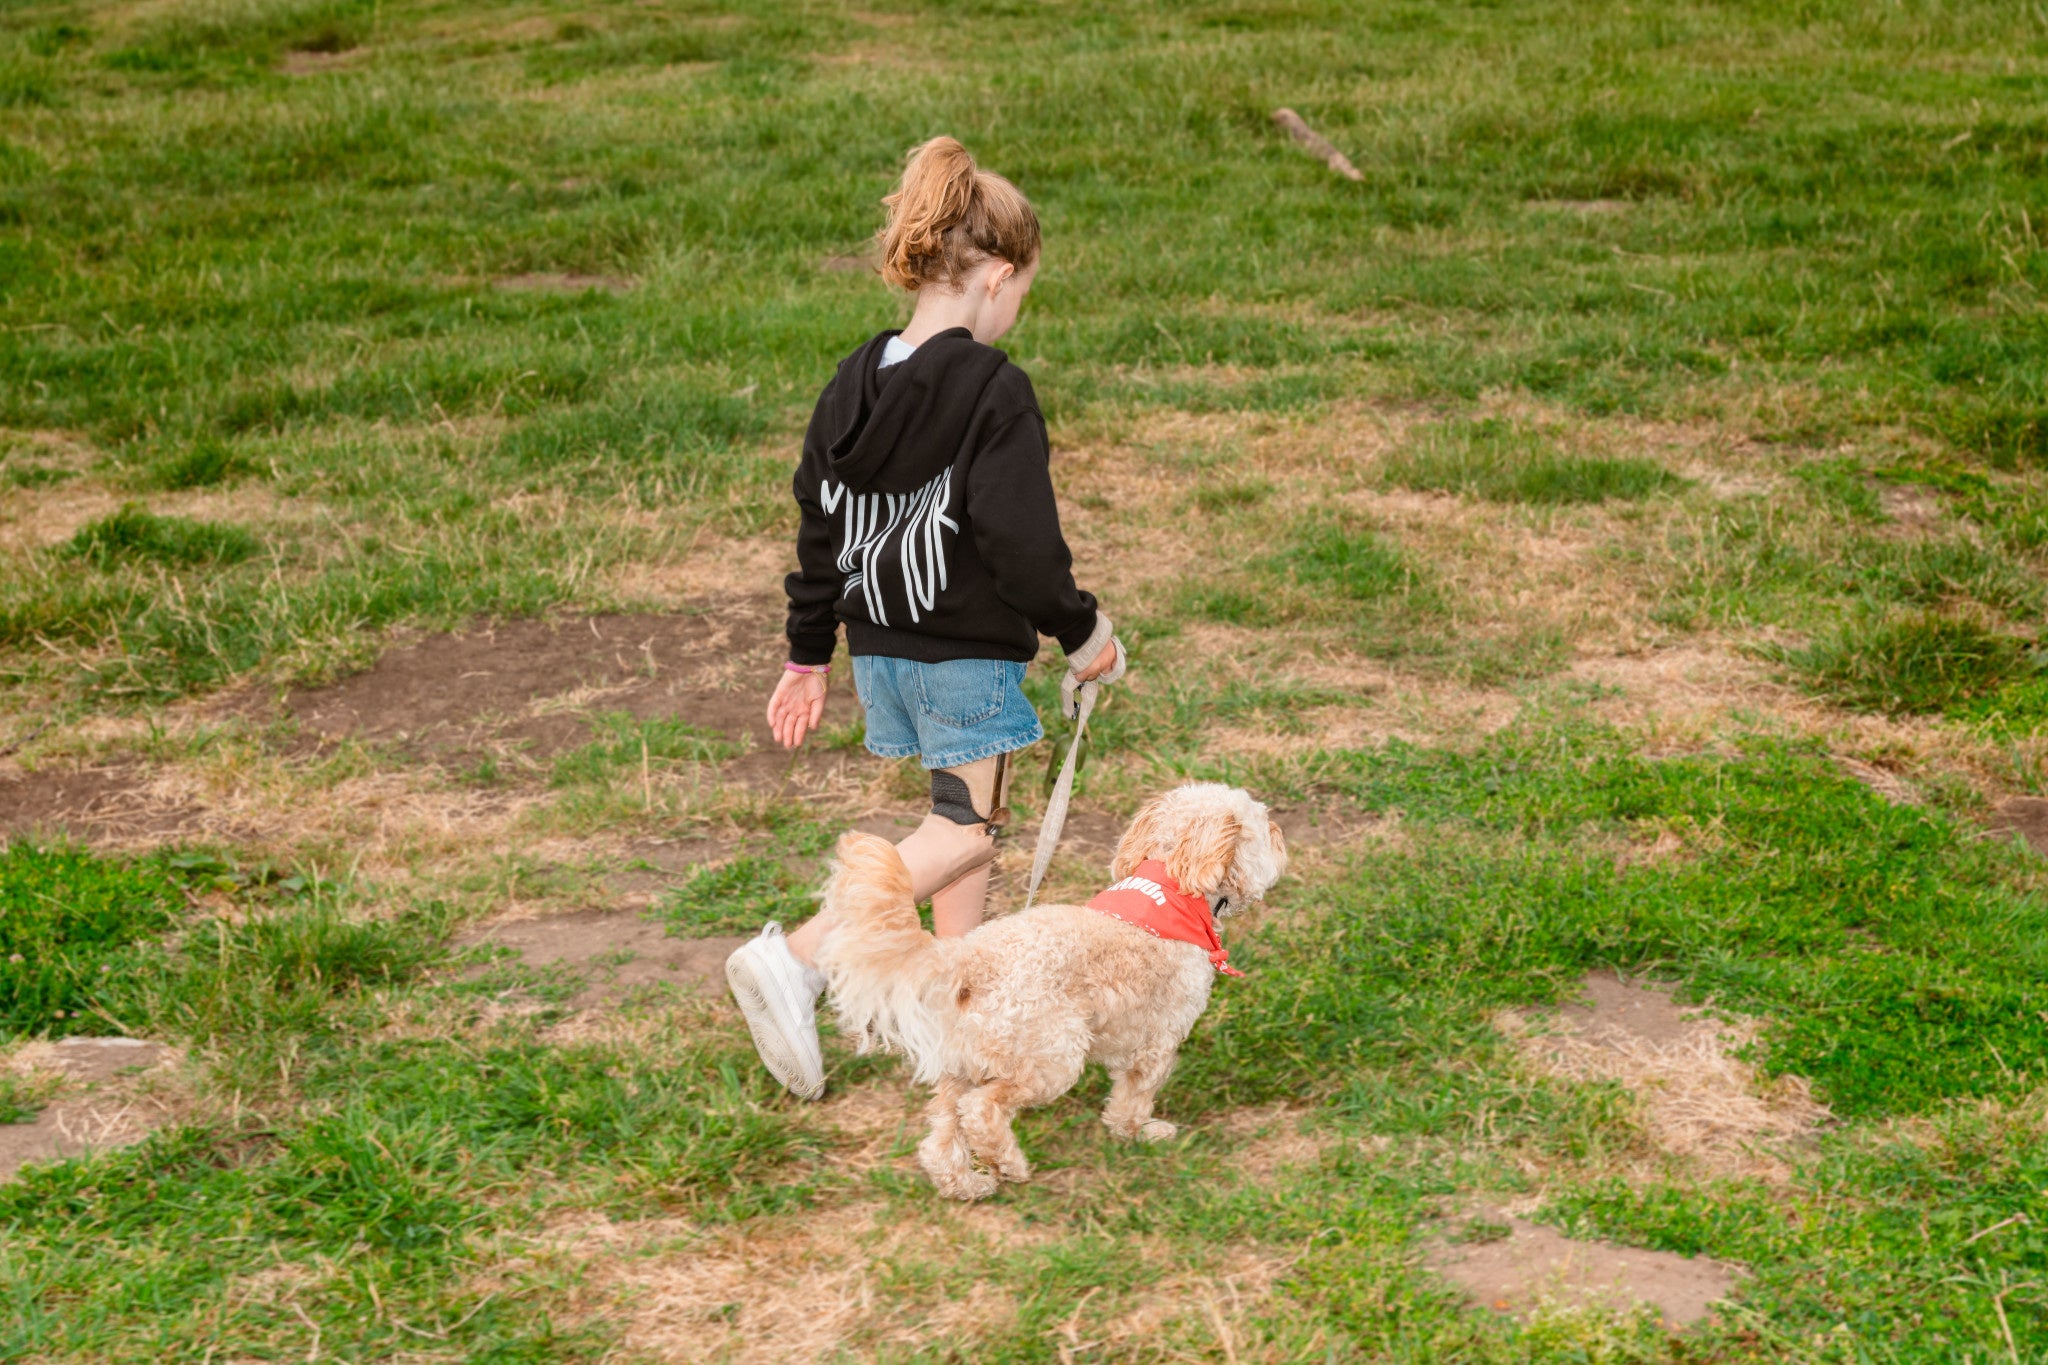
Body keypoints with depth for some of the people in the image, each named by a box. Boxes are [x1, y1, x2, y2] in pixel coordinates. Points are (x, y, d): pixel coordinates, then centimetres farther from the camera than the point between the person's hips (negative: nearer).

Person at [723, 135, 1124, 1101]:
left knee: (959, 811, 20)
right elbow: (1021, 541, -20)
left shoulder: (853, 385, 5)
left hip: (881, 647, 8)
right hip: (968, 654, -7)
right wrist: (1082, 632, -6)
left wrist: (810, 656, 17)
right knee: (965, 832, 2)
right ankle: (795, 959, -11)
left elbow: (819, 529, 10)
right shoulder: (994, 393, -18)